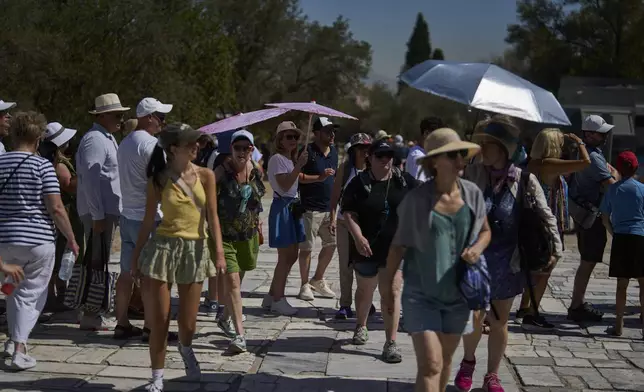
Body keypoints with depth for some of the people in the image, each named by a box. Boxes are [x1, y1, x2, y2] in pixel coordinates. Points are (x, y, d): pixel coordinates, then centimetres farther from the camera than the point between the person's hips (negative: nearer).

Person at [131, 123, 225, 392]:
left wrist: (219, 251, -12)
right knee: (159, 321, 1)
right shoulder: (159, 179, -1)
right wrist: (136, 257, 4)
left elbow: (212, 216, -1)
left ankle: (185, 348, 41)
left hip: (195, 250, 1)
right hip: (162, 247, -1)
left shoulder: (205, 176, 2)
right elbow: (148, 221, 4)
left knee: (187, 324, 6)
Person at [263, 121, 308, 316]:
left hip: (293, 206, 10)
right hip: (282, 206, -10)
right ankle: (277, 299, 4)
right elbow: (285, 185, -22)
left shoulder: (291, 159, 17)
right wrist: (299, 166, -25)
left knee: (291, 256, 11)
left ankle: (272, 296, 20)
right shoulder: (277, 159, -11)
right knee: (285, 257, -5)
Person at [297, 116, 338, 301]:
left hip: (329, 208, 7)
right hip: (311, 208, -7)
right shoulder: (307, 151, -9)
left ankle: (318, 280, 27)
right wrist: (319, 177, -23)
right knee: (307, 247, 0)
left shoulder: (333, 151, 13)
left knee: (331, 244, 11)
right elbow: (297, 176, -15)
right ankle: (305, 285, 10)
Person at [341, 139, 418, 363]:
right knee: (365, 290, 18)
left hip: (395, 246, 0)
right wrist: (358, 237, -21)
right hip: (367, 248, 0)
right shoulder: (359, 183, -2)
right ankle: (361, 326, 45)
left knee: (391, 292, -7)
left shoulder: (404, 181, 2)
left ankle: (391, 343, -4)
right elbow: (348, 213, -7)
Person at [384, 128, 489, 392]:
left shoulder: (473, 193, -2)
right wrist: (388, 285, 0)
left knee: (445, 361, 17)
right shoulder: (417, 199, -12)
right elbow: (399, 245, -3)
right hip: (421, 293, -4)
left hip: (457, 293, 4)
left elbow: (485, 231, 13)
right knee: (430, 364, -11)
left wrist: (478, 247, -10)